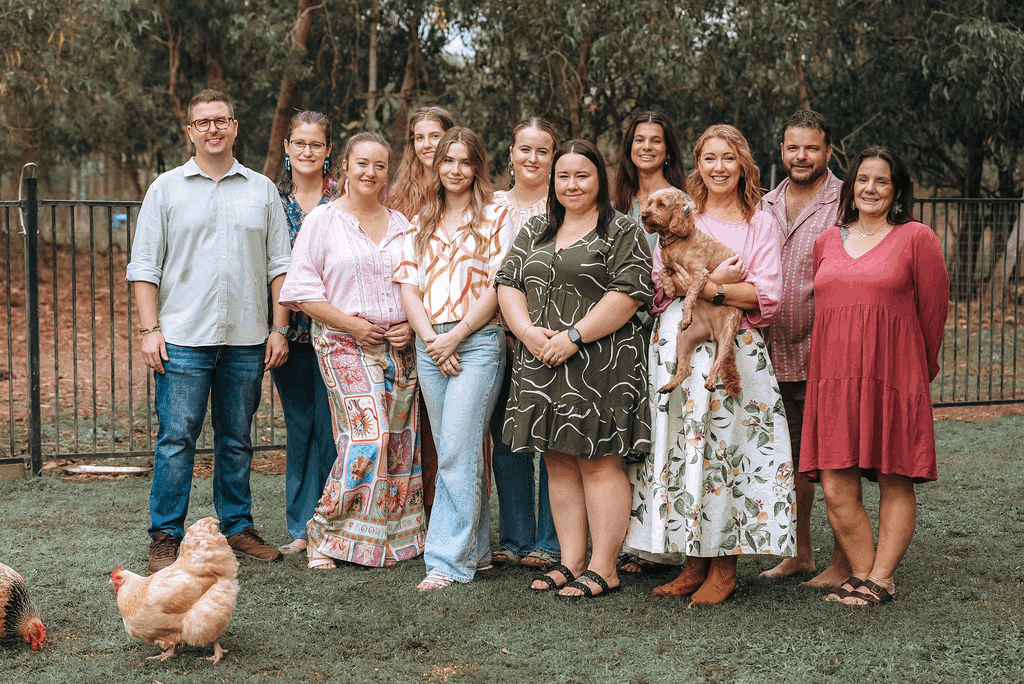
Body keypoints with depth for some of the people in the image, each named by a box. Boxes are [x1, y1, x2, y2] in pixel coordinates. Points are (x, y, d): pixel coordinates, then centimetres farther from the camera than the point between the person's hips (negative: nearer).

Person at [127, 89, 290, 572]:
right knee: (176, 438, -4)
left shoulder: (262, 190, 11)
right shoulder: (166, 189, 5)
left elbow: (279, 265, 11)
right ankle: (166, 536, 4)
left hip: (246, 340, 2)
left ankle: (237, 527, 20)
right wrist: (150, 329, -6)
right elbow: (144, 266, 3)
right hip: (183, 338, -2)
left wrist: (279, 328, 3)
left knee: (237, 440, 10)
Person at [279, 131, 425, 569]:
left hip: (399, 347, 5)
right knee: (367, 434, -17)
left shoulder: (401, 225, 14)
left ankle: (392, 537, 14)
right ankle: (324, 536, -6)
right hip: (345, 345, -5)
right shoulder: (322, 220, 0)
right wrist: (352, 325, -12)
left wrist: (412, 325, -1)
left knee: (399, 441, 3)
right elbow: (303, 290, -5)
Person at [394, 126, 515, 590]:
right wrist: (430, 338, -4)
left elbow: (497, 287, -5)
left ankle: (448, 560, -10)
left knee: (457, 455, -11)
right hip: (429, 345, 5)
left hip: (478, 343, -5)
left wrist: (456, 335, -10)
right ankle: (476, 550, 17)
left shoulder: (494, 220, 2)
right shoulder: (420, 225, 17)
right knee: (451, 455, 8)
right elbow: (408, 287, 10)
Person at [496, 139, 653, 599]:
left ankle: (603, 569, 1)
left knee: (599, 464, -4)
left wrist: (574, 337, -17)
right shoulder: (535, 231, 17)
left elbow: (629, 293, -12)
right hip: (541, 365, 6)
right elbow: (508, 283, 11)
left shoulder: (622, 232, -1)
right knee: (559, 463, 8)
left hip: (599, 366, -6)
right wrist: (528, 332, -7)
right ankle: (571, 562, 16)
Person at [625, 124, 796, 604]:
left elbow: (767, 295, -4)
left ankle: (724, 568, 2)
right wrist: (716, 280, -11)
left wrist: (701, 286, -13)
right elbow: (660, 279, 4)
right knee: (676, 447, 1)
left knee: (722, 447, -7)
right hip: (676, 343, 3)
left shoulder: (760, 225, 7)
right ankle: (694, 564, 9)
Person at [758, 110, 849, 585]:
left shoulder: (846, 204, -5)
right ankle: (800, 553, 25)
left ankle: (842, 563, 8)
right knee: (793, 457, 14)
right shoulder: (766, 206, 13)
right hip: (774, 354, 6)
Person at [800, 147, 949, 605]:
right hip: (833, 378, 3)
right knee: (836, 489, -3)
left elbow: (933, 309, 7)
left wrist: (919, 370, 14)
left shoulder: (916, 238, 3)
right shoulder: (827, 242, 14)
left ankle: (881, 579, 10)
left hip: (893, 377, -3)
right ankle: (861, 574, 10)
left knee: (895, 481, 1)